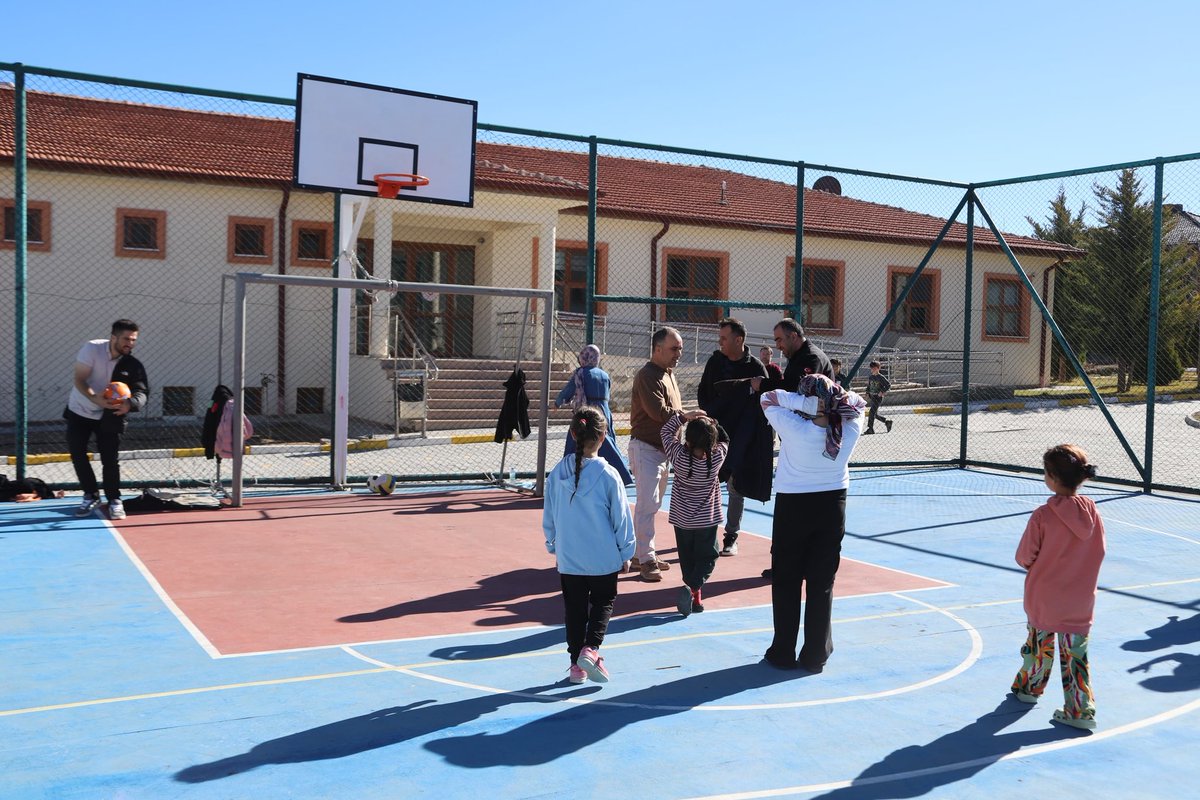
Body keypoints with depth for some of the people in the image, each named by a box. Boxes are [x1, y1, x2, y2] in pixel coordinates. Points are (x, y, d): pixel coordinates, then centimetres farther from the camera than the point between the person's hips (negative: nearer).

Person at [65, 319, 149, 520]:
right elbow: (79, 380, -23)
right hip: (79, 412, 0)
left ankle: (114, 500, 8)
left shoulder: (133, 365, -17)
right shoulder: (92, 348, -21)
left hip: (108, 416, 0)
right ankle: (91, 495, 20)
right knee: (77, 454, 3)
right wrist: (95, 399, -42)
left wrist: (129, 404, -51)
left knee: (111, 459, -6)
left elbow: (142, 392, -27)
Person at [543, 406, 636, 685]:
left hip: (568, 558, 3)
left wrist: (553, 545, 19)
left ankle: (577, 664, 19)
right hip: (603, 558, -2)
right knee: (603, 601, 17)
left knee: (575, 609, 15)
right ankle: (591, 648, -3)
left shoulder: (557, 474, -6)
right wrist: (625, 552, 5)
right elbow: (621, 517, -8)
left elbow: (548, 516, 4)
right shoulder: (608, 475, -15)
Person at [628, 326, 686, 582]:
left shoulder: (668, 374, 15)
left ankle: (642, 553, 23)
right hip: (646, 448, -10)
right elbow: (658, 412, -25)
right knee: (648, 504, -9)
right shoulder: (647, 376, -16)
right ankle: (646, 560, -5)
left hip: (663, 448, 10)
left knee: (652, 504, 14)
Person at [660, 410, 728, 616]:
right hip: (707, 519, -1)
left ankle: (694, 595, 13)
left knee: (687, 557, 15)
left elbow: (666, 431, -1)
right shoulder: (718, 456, -15)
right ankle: (693, 588, -13)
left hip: (682, 518, 1)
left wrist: (684, 416, -4)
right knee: (707, 556, 9)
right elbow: (724, 440, 8)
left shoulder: (679, 456, -17)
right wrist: (713, 424, 3)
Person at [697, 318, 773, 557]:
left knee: (736, 488, 5)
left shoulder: (755, 368, -9)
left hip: (741, 439, -3)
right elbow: (702, 391, 13)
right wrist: (708, 415, 0)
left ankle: (731, 536, 15)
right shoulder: (715, 360, 3)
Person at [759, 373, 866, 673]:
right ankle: (815, 656, 15)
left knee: (786, 583, 10)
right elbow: (857, 402, 9)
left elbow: (769, 399, -8)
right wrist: (835, 400, -11)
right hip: (833, 506, 3)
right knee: (822, 584, 10)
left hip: (792, 506, -3)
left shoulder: (793, 428, -19)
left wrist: (807, 404, -17)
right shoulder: (849, 430, -10)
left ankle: (783, 653, 16)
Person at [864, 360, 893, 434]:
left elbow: (888, 385, -10)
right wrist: (867, 393, 9)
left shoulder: (881, 377, -9)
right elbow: (868, 386, 22)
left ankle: (870, 428, -8)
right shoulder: (870, 377, 10)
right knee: (875, 414, 10)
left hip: (878, 397, -7)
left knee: (872, 412, -12)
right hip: (872, 397, 7)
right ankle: (887, 421, 27)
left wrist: (882, 392, -16)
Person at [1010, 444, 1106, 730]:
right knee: (1075, 653, 9)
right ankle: (1080, 710, 10)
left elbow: (1024, 557, -13)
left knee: (1039, 644, 19)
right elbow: (1099, 551, 2)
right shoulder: (1092, 511, -9)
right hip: (1080, 601, 2)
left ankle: (1029, 688, 39)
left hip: (1043, 598, -2)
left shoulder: (1043, 516, -21)